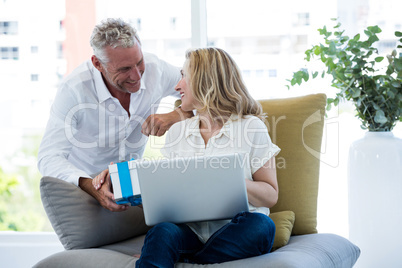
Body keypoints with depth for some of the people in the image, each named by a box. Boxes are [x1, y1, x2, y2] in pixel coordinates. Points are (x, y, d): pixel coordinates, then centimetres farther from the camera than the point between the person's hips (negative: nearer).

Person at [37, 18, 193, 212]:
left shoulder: (155, 69, -16)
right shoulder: (73, 90, -27)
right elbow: (49, 158, -31)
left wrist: (176, 116, -26)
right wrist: (92, 188, -50)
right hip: (84, 186, -3)